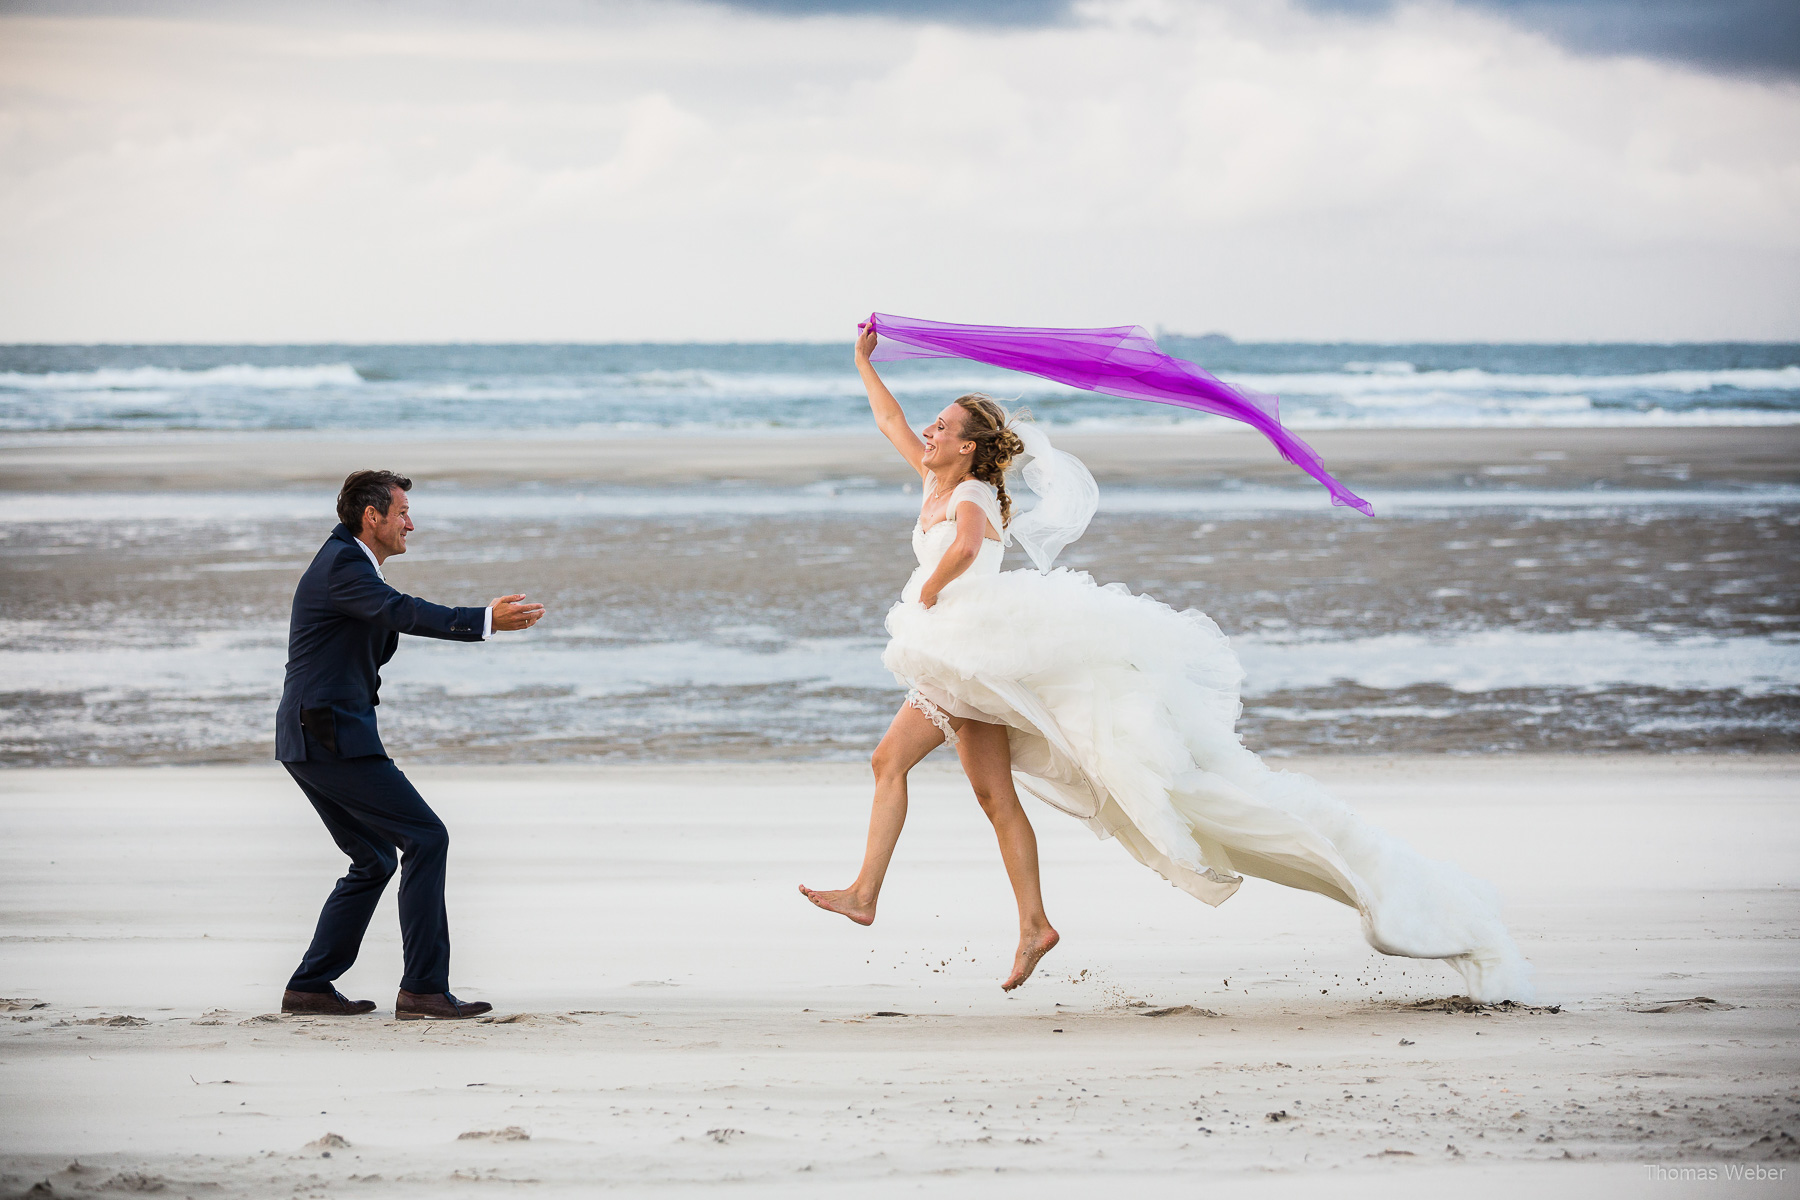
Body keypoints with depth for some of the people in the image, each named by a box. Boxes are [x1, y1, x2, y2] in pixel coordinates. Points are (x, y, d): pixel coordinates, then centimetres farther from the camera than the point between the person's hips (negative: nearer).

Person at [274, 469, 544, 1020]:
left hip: (315, 738, 11)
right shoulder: (343, 565, -13)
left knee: (375, 860, 17)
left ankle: (309, 987, 17)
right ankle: (423, 989, -14)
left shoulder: (346, 562, 21)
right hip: (333, 737, -11)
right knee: (425, 837, -12)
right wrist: (486, 621, -36)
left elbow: (376, 647, 25)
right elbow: (402, 611, -29)